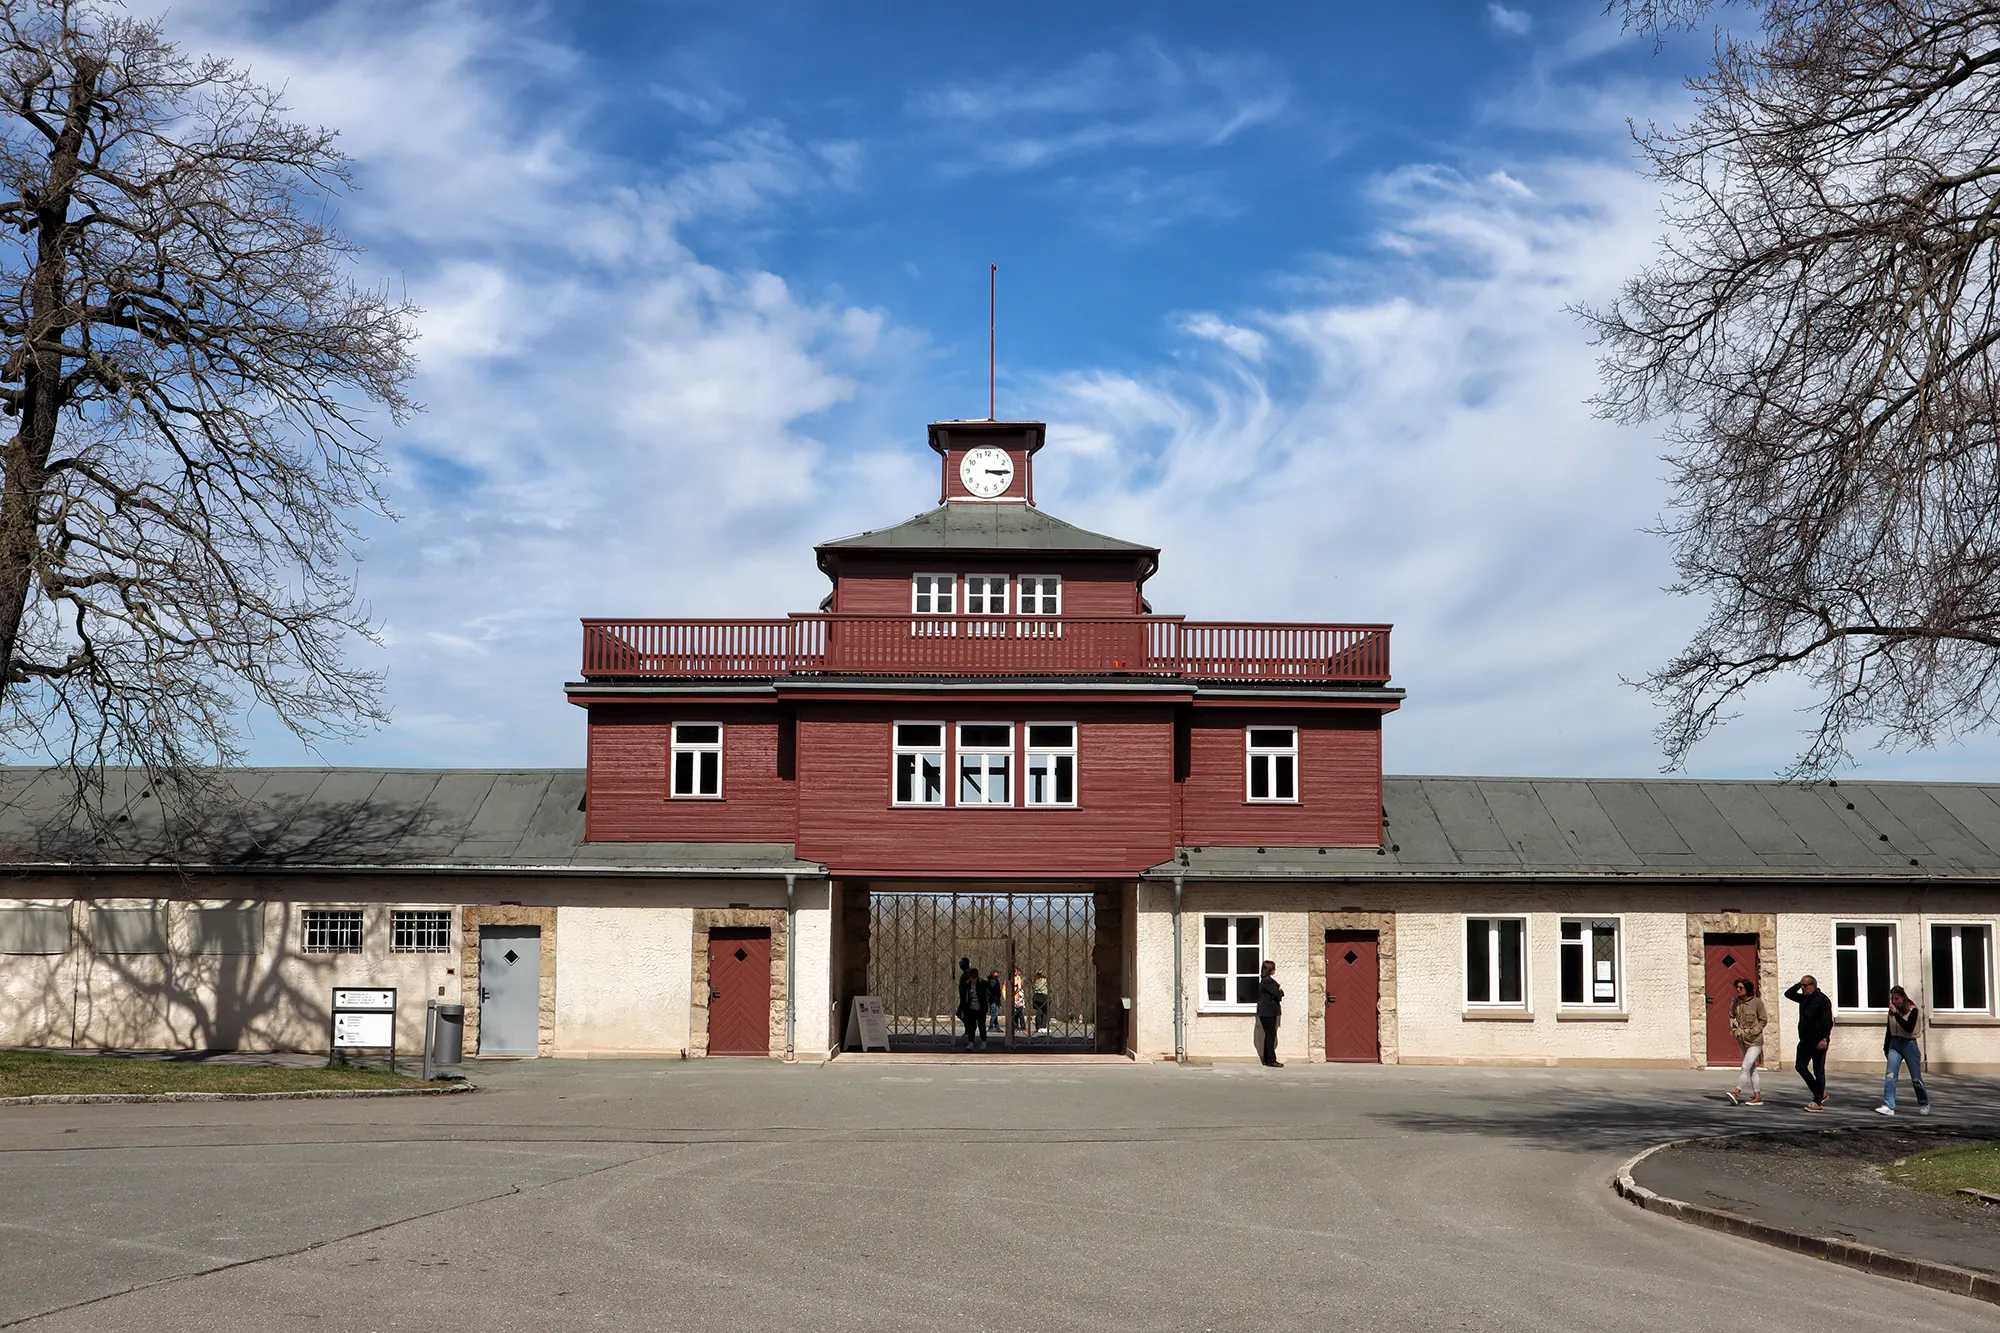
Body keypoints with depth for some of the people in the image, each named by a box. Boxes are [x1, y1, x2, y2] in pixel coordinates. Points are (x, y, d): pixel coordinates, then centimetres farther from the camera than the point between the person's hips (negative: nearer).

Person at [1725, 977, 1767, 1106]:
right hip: (1742, 1041, 6)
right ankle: (1758, 1097, 16)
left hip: (1755, 1041, -6)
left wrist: (1752, 1032, -15)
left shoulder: (1757, 1002, -12)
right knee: (1752, 1069, 11)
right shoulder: (1735, 1002, 3)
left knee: (1746, 1067, -15)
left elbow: (1763, 1020, -7)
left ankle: (1737, 1092, -22)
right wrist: (1734, 1029, -5)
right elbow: (1731, 1017, 12)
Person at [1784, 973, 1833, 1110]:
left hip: (1818, 1042, -9)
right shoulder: (1804, 998, 11)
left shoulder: (1822, 1000, -13)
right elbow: (1788, 994, 22)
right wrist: (1798, 984, 8)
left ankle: (1818, 1102, 5)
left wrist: (1824, 1039, -24)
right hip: (1805, 1041, 9)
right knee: (1800, 1067, 8)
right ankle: (1820, 1094, 19)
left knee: (1818, 1072, -1)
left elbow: (1828, 1022, -18)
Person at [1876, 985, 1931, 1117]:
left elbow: (1909, 1028, -22)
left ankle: (1924, 1104, 27)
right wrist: (1886, 1047, 21)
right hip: (1894, 1044, 4)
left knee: (1916, 1078, 6)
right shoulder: (1892, 1011, 7)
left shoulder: (1913, 1011, -8)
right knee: (1890, 1075, -11)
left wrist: (1896, 1013, -27)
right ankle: (1889, 1106, -14)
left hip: (1909, 1045, -4)